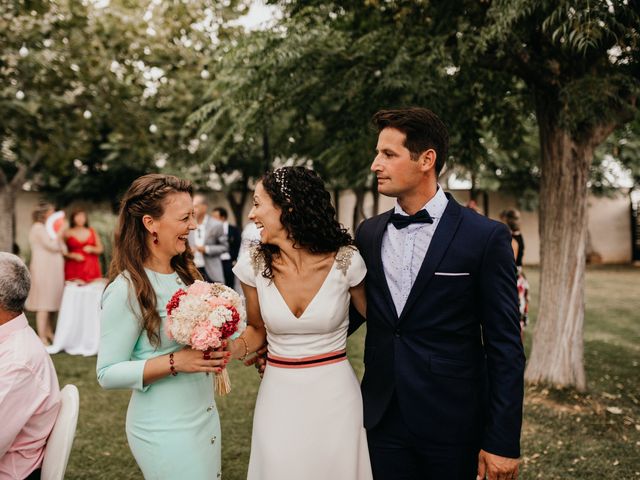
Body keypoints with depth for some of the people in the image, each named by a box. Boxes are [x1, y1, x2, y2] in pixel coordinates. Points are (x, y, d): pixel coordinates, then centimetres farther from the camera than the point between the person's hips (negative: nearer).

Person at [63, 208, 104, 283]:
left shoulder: (92, 232, 10)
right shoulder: (67, 233, 3)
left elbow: (100, 248, 12)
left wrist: (91, 249, -6)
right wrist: (72, 255, -11)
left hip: (91, 267, 2)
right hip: (74, 267, -2)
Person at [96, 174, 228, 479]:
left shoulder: (185, 273, 3)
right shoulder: (127, 289, -19)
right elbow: (107, 374, -17)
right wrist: (174, 362, -25)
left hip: (206, 416, 7)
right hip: (164, 429, -7)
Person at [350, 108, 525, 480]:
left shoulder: (486, 237, -10)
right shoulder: (369, 233, 4)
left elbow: (505, 348, -9)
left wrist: (503, 441, -10)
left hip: (451, 423, -4)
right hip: (383, 418, 4)